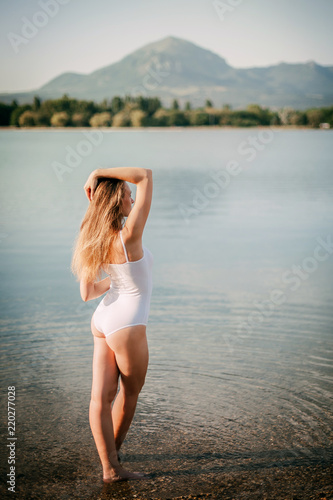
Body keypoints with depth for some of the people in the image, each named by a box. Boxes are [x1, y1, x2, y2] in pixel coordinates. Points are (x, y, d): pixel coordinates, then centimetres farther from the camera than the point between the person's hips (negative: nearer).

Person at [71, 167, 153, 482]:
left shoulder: (94, 241, -1)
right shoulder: (129, 236, -22)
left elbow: (86, 293, 4)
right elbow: (146, 176, -23)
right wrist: (99, 173, -21)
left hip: (102, 320, 7)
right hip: (127, 326, -7)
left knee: (100, 396, 6)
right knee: (130, 392, 16)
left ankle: (110, 467, 15)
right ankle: (113, 452, 32)